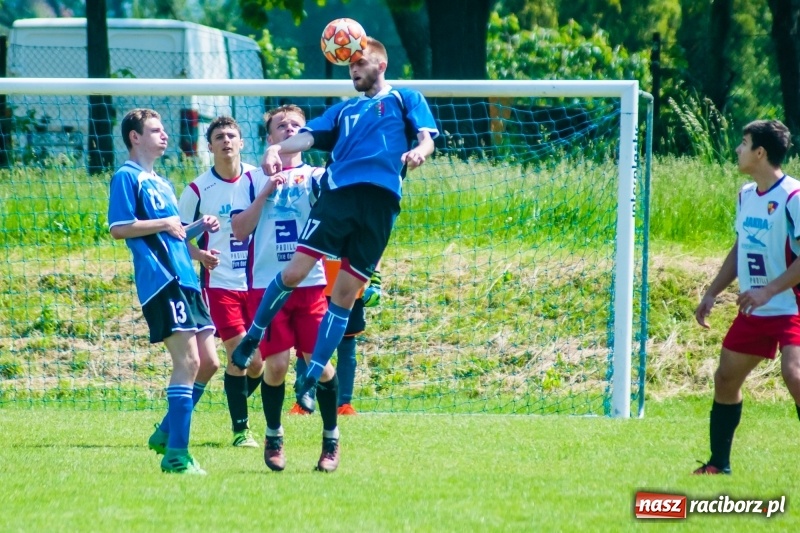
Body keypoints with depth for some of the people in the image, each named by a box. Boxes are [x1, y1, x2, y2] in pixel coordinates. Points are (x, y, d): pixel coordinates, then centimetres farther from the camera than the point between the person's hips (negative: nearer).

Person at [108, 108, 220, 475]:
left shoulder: (160, 183, 24)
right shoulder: (127, 177, -3)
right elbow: (118, 228, -13)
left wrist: (199, 226, 14)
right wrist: (165, 224, -13)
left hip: (185, 280, 9)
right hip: (161, 280, -9)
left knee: (207, 363, 8)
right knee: (188, 361, -14)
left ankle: (167, 433, 21)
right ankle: (176, 454, -14)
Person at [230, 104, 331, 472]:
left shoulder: (315, 175, 10)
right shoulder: (253, 180, 10)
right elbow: (239, 231, 1)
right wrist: (265, 193, -7)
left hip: (311, 284, 0)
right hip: (267, 286, 0)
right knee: (275, 363, -5)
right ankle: (273, 436, 14)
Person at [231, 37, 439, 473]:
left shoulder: (405, 99, 18)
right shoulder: (344, 110, 26)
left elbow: (426, 138, 5)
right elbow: (310, 135, 12)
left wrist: (418, 152, -19)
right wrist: (279, 147, -9)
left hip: (379, 203, -2)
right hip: (338, 192, 2)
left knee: (344, 295, 0)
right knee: (294, 272, -12)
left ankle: (313, 377, 6)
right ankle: (253, 337, 9)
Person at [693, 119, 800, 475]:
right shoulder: (746, 195, 9)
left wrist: (768, 290, -28)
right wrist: (712, 293, 15)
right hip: (753, 312, 9)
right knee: (725, 378, 12)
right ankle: (718, 465, 25)